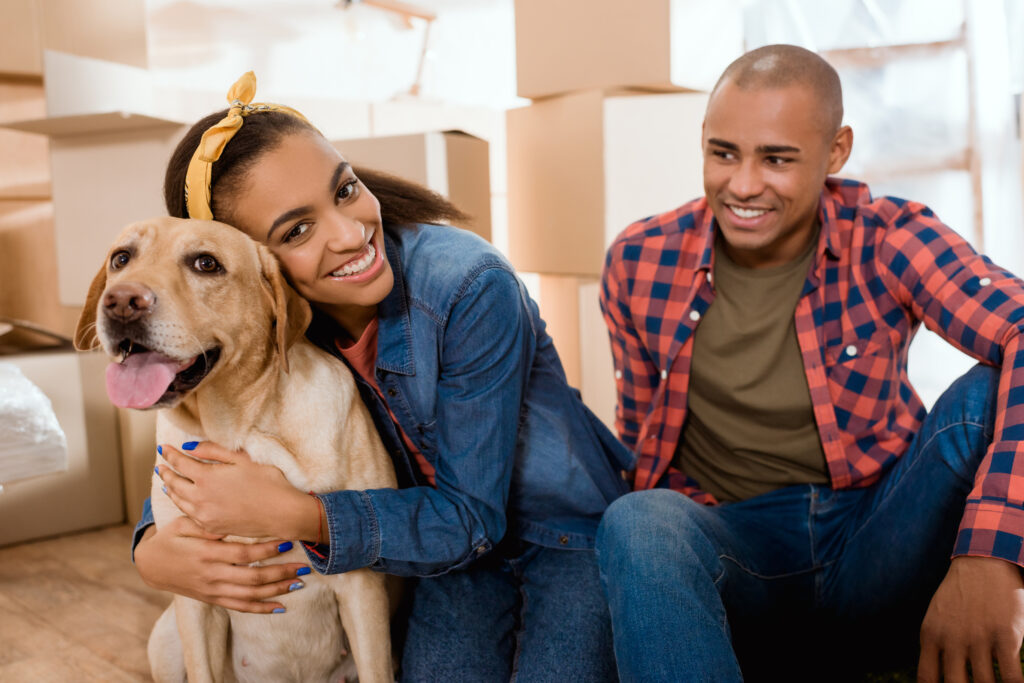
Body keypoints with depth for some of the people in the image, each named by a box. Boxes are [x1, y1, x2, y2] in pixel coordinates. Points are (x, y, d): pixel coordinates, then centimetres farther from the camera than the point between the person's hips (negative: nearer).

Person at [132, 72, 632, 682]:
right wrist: (153, 549, -24)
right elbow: (194, 466, -1)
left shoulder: (470, 287, -28)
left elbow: (473, 515, -25)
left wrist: (300, 516, -37)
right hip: (452, 546, 3)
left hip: (565, 528, -3)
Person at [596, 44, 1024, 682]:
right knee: (637, 523, -33)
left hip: (880, 549, 1)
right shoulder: (640, 262, -2)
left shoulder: (886, 241, -7)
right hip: (735, 549, 0)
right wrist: (660, 561, -9)